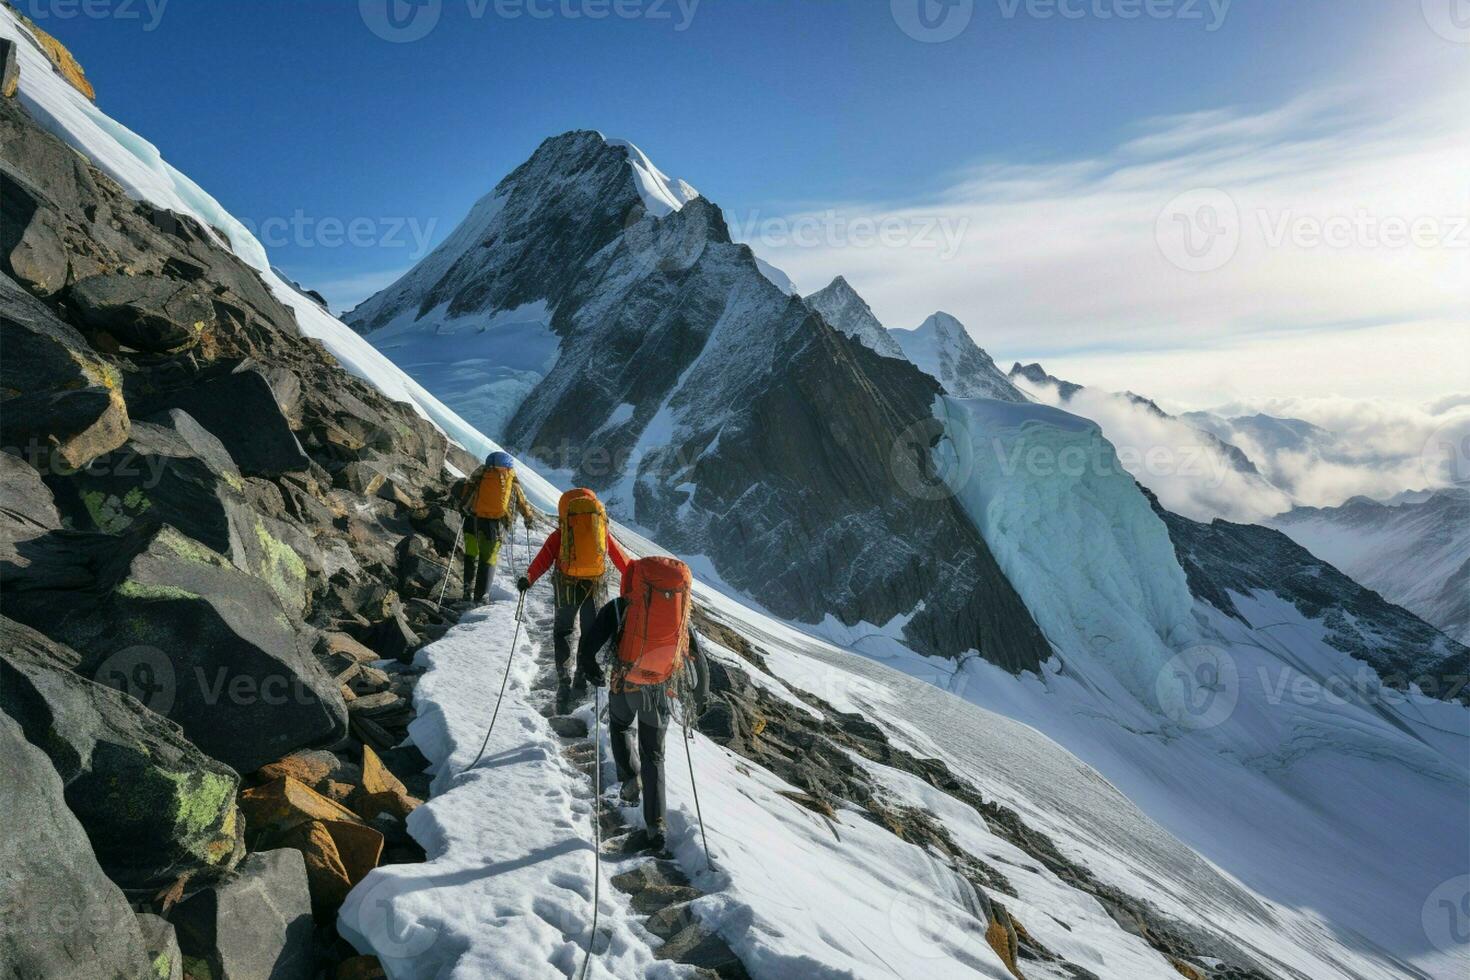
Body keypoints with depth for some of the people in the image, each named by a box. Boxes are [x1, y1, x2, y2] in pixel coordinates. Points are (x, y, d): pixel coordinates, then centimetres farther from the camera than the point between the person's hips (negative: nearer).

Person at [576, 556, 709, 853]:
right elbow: (700, 661, 10)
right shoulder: (680, 615, 5)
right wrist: (701, 697, 23)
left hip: (625, 687, -2)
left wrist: (594, 673, 7)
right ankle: (655, 824, 9)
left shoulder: (618, 609, -5)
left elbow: (586, 649, -12)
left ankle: (630, 778, 13)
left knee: (620, 725, 31)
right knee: (654, 755, 15)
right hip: (662, 693, 2)